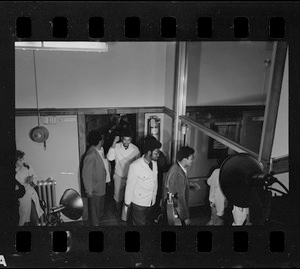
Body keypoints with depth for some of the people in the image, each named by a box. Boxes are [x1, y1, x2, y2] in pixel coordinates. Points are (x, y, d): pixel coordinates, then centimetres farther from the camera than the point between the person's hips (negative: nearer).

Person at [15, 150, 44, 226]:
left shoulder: (28, 167, 2)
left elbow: (35, 180, 10)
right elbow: (16, 188, -13)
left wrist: (31, 180, -10)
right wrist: (26, 182, -21)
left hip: (32, 197, 4)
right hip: (22, 199, -4)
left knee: (35, 219, 8)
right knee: (25, 221, 4)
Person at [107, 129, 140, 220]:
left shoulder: (135, 149, -14)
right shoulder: (116, 147, -15)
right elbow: (110, 158, -30)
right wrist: (114, 143, -34)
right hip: (119, 176, 0)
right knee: (118, 196, 15)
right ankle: (119, 212, 42)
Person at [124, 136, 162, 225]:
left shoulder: (154, 162, -4)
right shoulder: (135, 166, -25)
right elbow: (130, 185, -16)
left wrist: (154, 196, 14)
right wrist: (127, 202, -7)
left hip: (151, 200, 6)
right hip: (139, 202, -6)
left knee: (146, 221, 22)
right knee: (140, 223, 8)